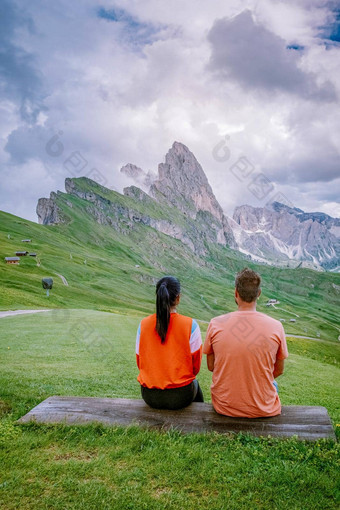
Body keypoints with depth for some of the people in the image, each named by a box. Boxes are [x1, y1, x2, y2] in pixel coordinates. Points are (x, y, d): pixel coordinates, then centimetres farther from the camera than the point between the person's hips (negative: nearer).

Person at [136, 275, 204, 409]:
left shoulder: (144, 324, -7)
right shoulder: (190, 324, -15)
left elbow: (139, 362, 3)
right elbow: (196, 366, -6)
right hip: (180, 396, -2)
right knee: (194, 383, 33)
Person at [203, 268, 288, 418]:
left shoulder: (215, 324, -14)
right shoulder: (276, 327, -15)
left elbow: (211, 366, -1)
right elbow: (279, 370, -1)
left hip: (224, 407, 1)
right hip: (263, 409, 0)